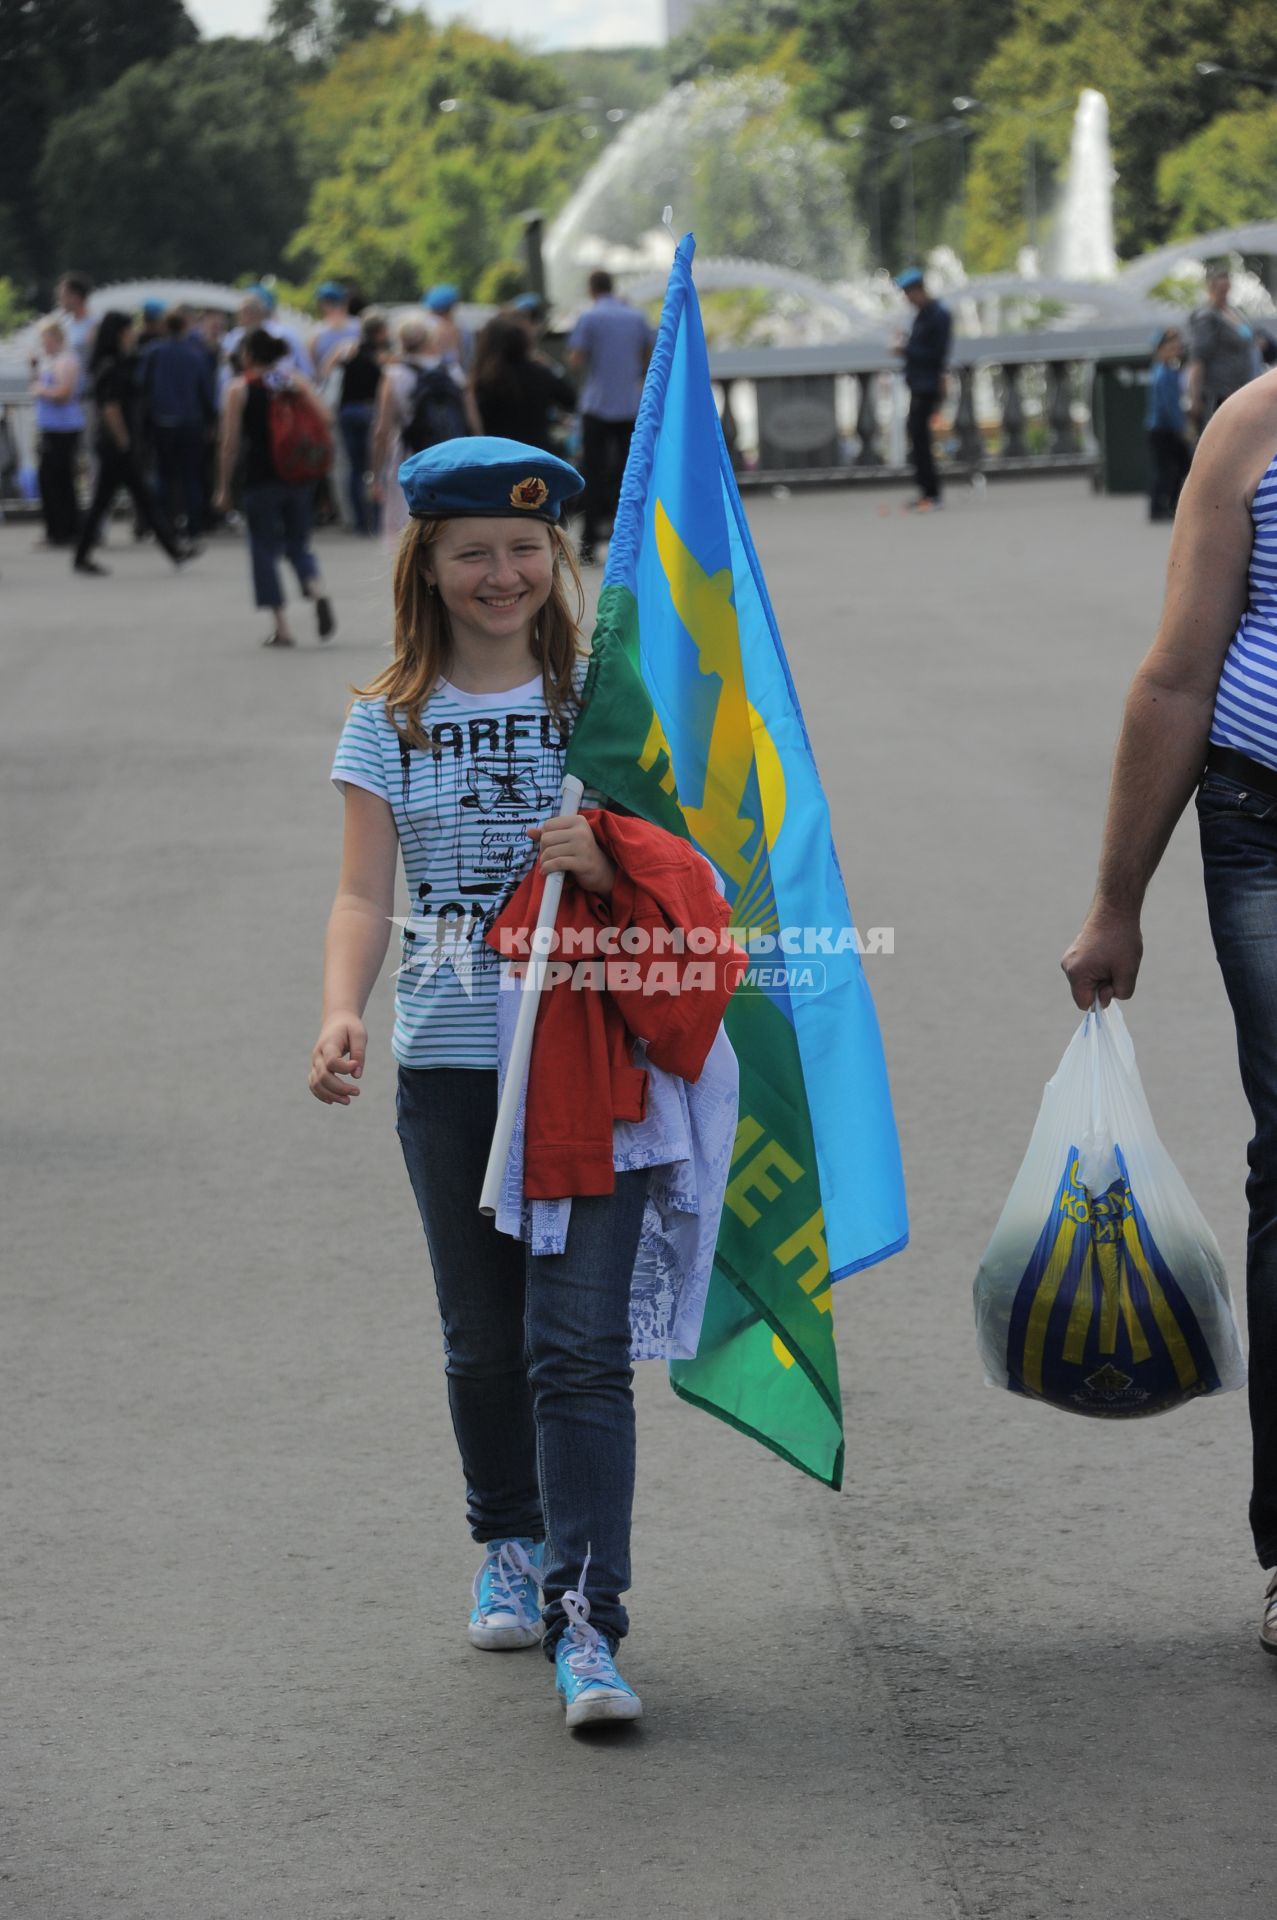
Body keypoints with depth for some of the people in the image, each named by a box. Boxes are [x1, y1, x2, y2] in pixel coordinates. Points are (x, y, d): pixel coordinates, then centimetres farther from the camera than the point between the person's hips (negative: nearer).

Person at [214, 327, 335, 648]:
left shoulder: (239, 389, -3)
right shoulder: (297, 382, 6)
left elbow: (230, 444, -5)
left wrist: (224, 487, 0)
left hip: (259, 479, -3)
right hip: (298, 476, 3)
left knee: (265, 549, 5)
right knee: (298, 543, 15)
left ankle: (281, 625, 0)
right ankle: (318, 592, -15)